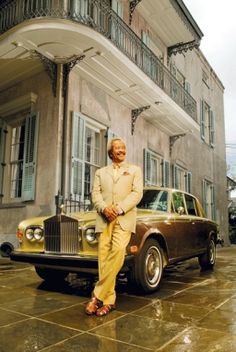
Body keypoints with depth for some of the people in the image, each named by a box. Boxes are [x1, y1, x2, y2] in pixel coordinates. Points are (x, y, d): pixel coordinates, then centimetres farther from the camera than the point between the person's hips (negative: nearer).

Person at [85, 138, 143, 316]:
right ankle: (109, 300, 5)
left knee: (118, 251, -22)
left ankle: (98, 295, -12)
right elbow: (95, 194, 9)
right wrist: (104, 208, -12)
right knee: (104, 258, -4)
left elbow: (137, 193, 3)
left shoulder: (135, 170, 17)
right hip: (104, 219, 2)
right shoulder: (100, 172, 21)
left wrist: (119, 209, -11)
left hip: (125, 218, -2)